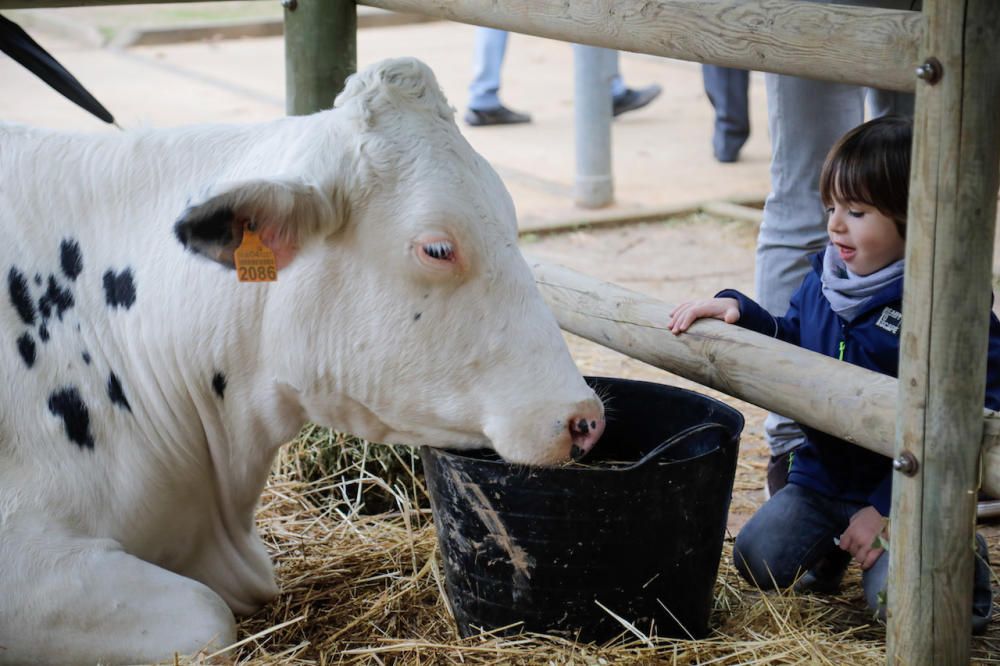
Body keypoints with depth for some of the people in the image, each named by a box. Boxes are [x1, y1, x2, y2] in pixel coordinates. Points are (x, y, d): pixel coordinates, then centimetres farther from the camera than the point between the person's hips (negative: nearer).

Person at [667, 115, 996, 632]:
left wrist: (887, 509, -22)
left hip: (903, 493, -6)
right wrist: (738, 310, -3)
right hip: (821, 475, 6)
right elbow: (793, 345, 18)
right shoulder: (825, 277, 1)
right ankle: (834, 544, 22)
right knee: (756, 558, -9)